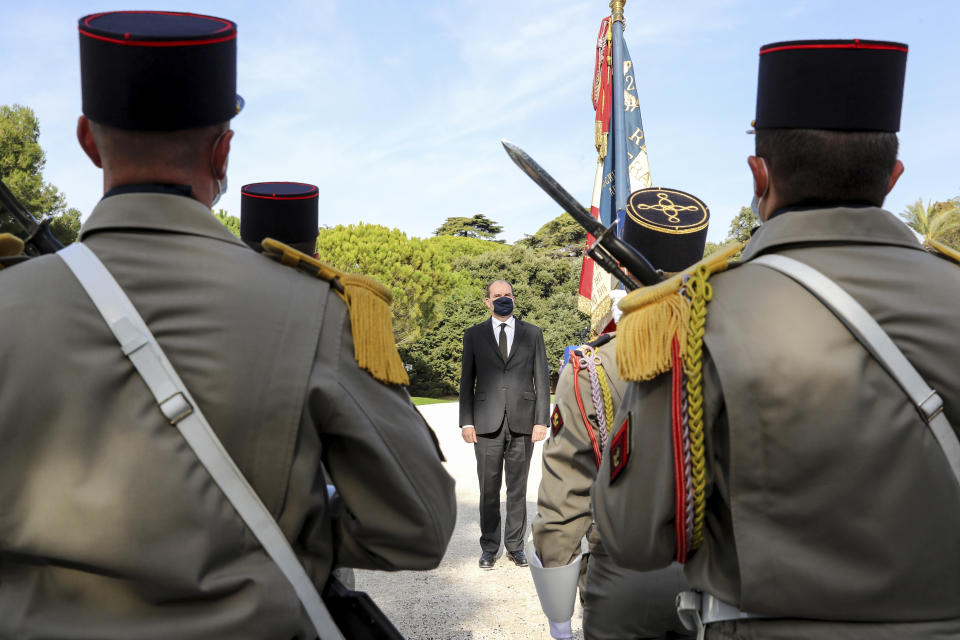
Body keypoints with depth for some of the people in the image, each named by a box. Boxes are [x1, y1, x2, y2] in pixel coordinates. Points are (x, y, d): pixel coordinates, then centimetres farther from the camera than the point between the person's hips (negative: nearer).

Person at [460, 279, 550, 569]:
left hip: (522, 423, 0)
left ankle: (515, 545, 20)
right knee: (489, 489, 5)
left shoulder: (533, 334, 8)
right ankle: (489, 547, 18)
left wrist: (542, 420, -2)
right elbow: (467, 382, 6)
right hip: (487, 424, 0)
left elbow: (541, 380, 6)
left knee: (518, 488, 7)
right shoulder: (474, 335, 7)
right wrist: (466, 423, -1)